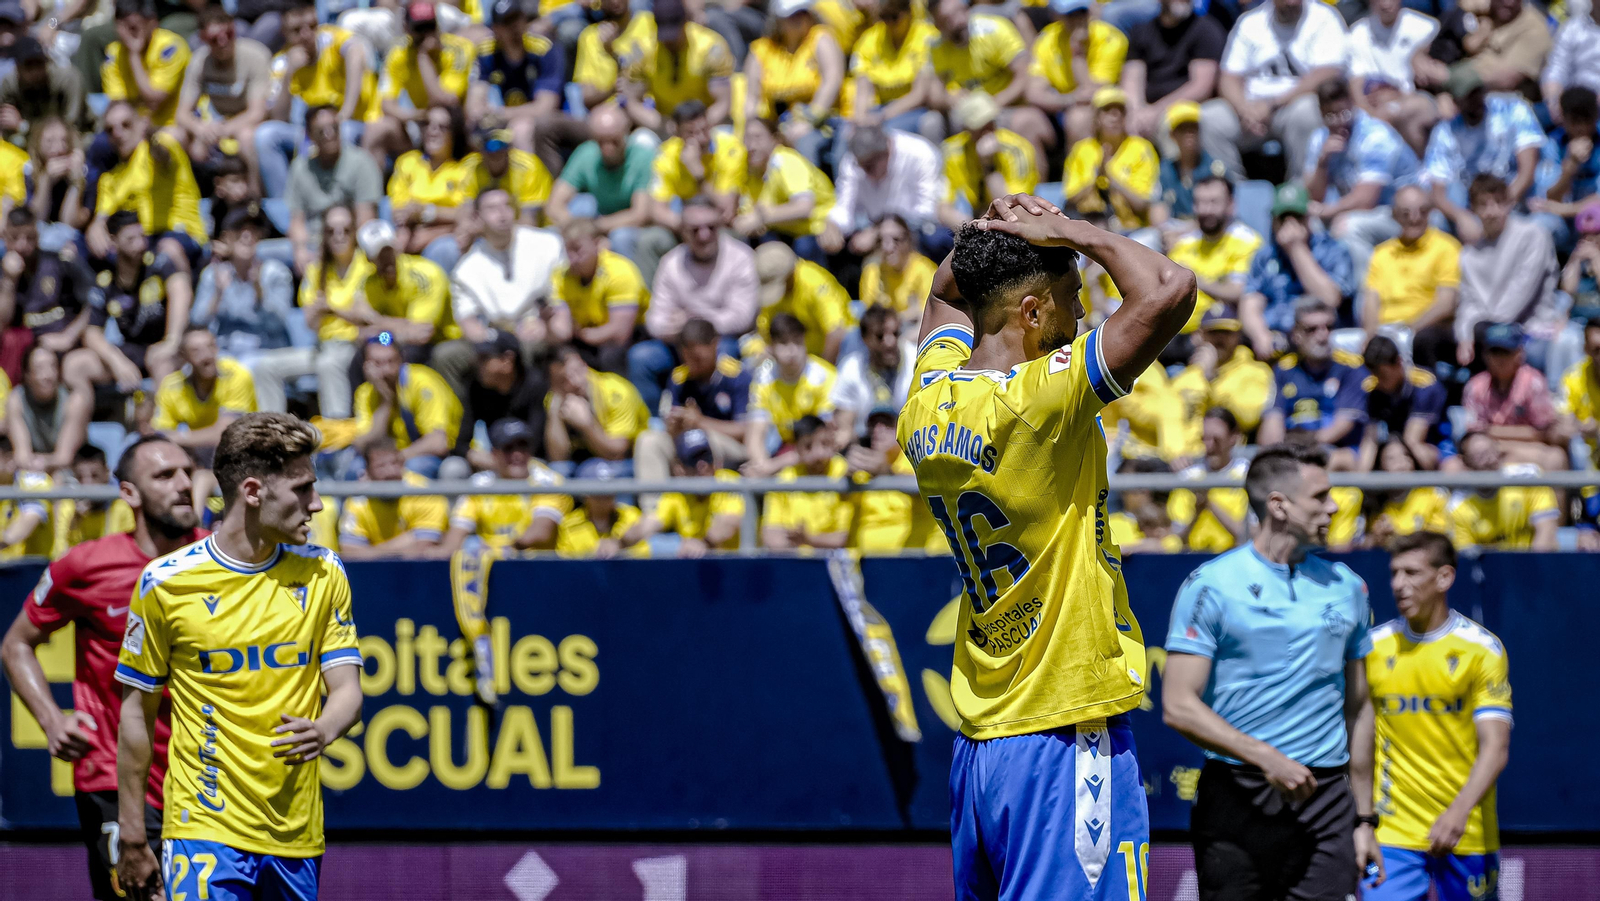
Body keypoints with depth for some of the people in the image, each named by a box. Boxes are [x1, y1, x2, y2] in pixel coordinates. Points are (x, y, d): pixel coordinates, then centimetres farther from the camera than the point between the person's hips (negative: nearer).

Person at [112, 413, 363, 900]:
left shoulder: (323, 575, 7)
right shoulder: (166, 582, -4)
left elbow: (346, 691, 4)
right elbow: (137, 714, 3)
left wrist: (321, 731, -21)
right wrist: (131, 837, 2)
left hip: (298, 836, 4)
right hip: (207, 829, -4)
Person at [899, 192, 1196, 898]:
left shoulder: (929, 402, 6)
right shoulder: (1038, 401, -17)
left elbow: (946, 290, 29)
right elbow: (1169, 289, -24)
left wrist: (985, 245, 9)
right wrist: (1070, 233, -9)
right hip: (1065, 737, -8)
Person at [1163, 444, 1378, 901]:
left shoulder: (1346, 587, 12)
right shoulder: (1212, 585, -2)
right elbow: (1179, 707, -7)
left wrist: (1364, 819, 16)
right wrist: (1265, 757, -18)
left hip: (1326, 800, 3)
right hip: (1237, 801, -3)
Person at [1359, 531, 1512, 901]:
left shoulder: (1482, 648, -3)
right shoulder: (1375, 646, 6)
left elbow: (1494, 749, -11)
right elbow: (1362, 736, 12)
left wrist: (1459, 812, -27)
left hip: (1468, 834, -1)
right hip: (1393, 833, 1)